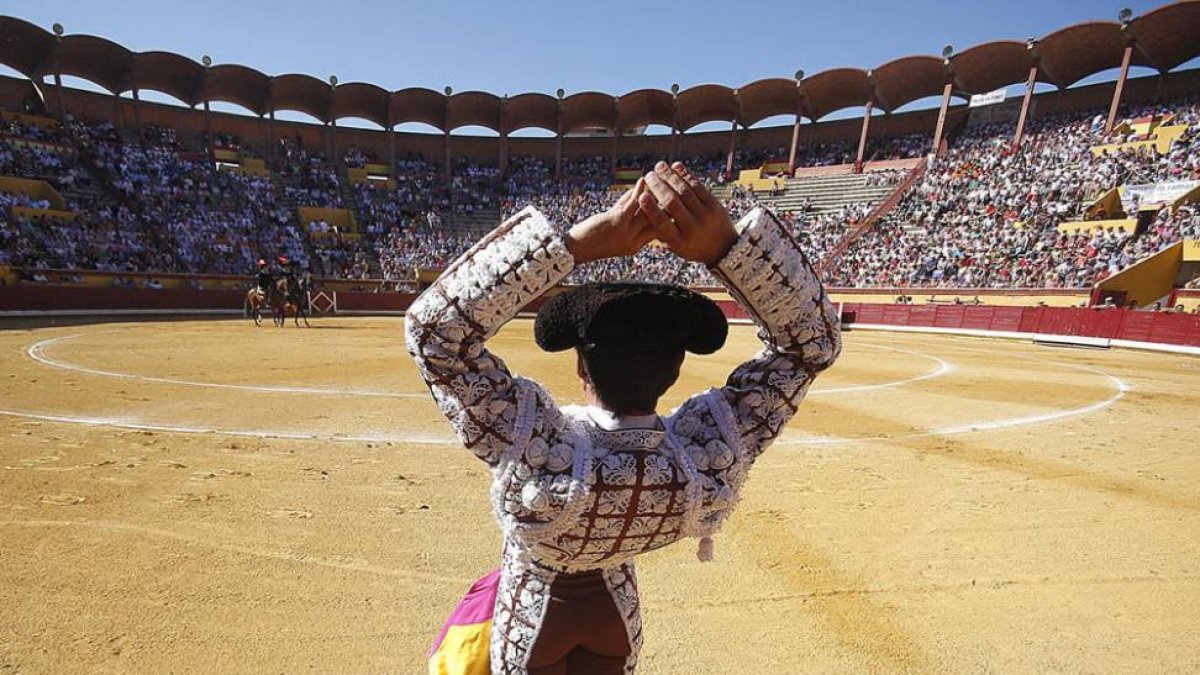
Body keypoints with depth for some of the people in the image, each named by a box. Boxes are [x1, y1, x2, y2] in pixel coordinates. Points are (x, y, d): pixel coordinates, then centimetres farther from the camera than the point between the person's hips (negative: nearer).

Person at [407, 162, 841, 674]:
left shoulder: (536, 447, -46)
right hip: (615, 611, 2)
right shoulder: (712, 454, -37)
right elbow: (813, 341, -27)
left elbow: (432, 326, -44)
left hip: (530, 613, -2)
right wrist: (724, 243, -43)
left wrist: (580, 241, -50)